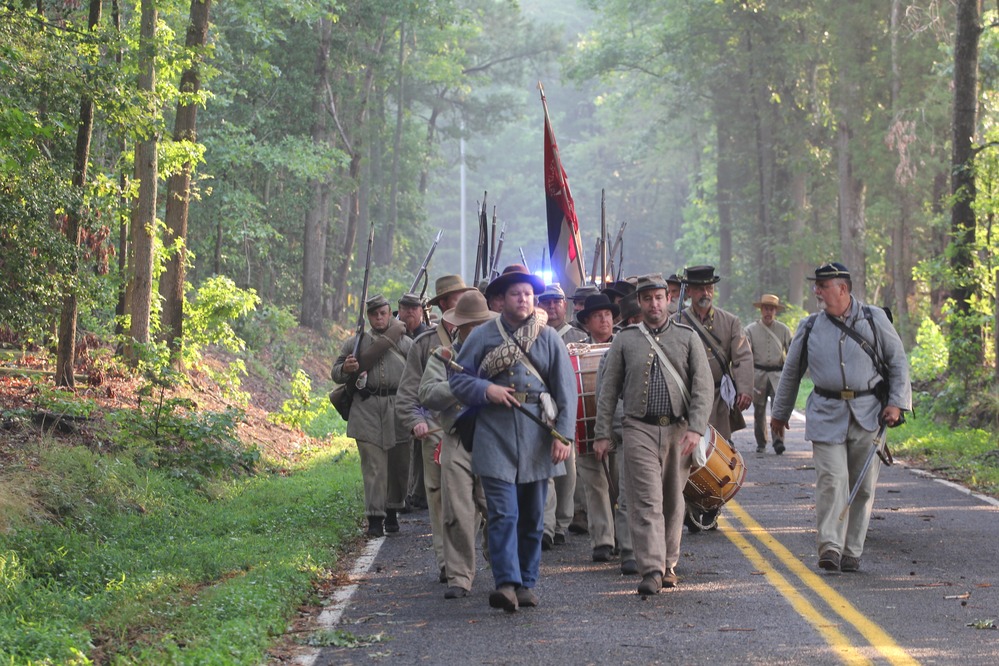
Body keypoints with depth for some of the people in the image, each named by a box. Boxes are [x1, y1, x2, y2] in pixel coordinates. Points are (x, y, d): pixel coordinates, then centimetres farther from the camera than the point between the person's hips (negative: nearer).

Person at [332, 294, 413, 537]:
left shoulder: (406, 343, 12)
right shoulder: (355, 342, 12)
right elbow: (336, 373, 14)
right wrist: (346, 368, -10)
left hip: (398, 409, 1)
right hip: (367, 409, -1)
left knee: (399, 464, 6)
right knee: (373, 466, -5)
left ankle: (392, 512, 23)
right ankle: (375, 517, -5)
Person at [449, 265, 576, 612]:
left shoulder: (549, 338, 7)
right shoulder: (482, 336, 4)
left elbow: (566, 389, 4)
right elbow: (457, 378, 6)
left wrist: (563, 434, -5)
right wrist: (487, 390, -13)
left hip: (537, 437, 2)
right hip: (495, 436, -2)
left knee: (533, 515, 9)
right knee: (503, 513, -11)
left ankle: (527, 583, 18)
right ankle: (507, 583, -16)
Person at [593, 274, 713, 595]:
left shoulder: (688, 337, 6)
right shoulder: (624, 340, 6)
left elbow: (703, 386, 0)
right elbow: (608, 390, 7)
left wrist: (695, 429, -12)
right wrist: (603, 434, 2)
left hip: (678, 431, 1)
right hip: (640, 430, -1)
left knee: (672, 501, 11)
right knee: (646, 501, -11)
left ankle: (668, 565, 24)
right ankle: (651, 570, -16)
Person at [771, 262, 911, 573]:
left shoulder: (874, 319, 3)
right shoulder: (810, 327, 7)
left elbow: (898, 361, 8)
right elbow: (791, 372, 17)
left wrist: (896, 403, -2)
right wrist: (779, 413, 23)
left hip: (868, 414, 0)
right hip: (826, 414, 0)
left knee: (863, 486, 3)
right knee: (832, 480, -15)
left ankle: (851, 552, 12)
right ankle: (830, 547, -19)